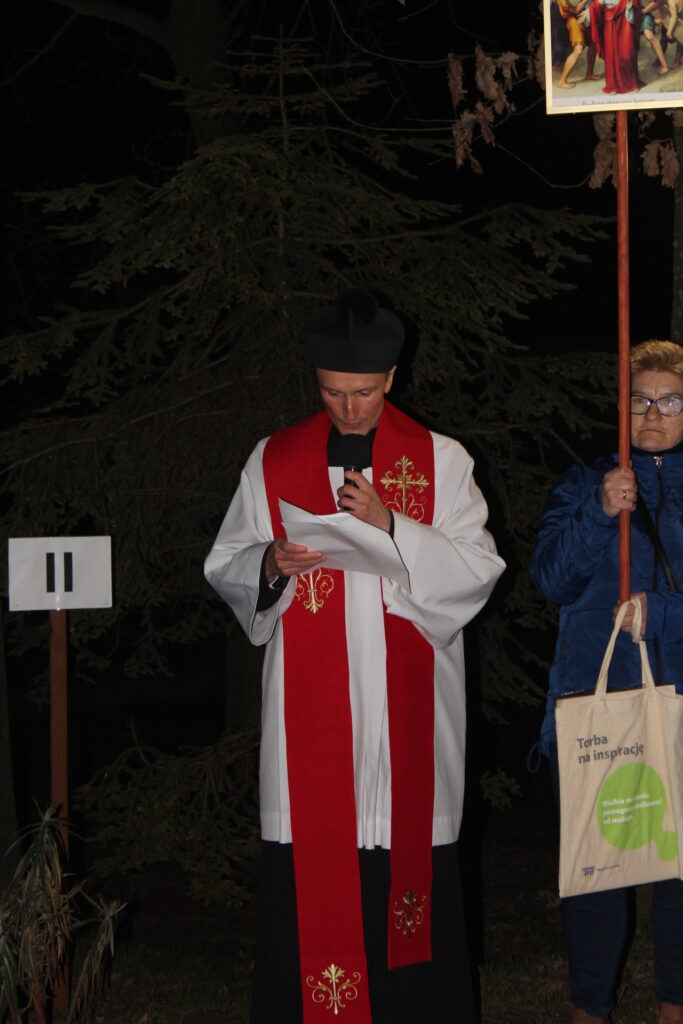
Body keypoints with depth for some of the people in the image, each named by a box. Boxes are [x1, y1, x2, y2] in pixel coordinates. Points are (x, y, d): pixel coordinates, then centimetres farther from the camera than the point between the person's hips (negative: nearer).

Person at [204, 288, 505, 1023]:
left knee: (407, 848, -1)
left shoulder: (440, 461, 5)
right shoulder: (274, 461, 8)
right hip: (308, 709, 1)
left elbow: (479, 570, -3)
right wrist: (272, 564, -12)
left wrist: (391, 527, -16)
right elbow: (225, 569, 10)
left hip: (407, 707, -1)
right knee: (306, 875, -2)